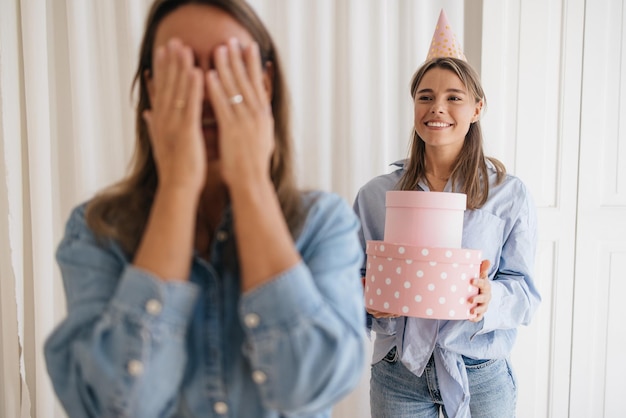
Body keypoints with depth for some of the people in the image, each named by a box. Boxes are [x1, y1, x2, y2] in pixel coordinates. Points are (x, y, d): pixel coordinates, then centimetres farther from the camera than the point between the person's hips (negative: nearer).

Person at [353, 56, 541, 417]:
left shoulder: (510, 194, -5)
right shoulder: (376, 195, -2)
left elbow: (526, 291, -4)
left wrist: (491, 297, -24)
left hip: (482, 376, 0)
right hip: (398, 372, 1)